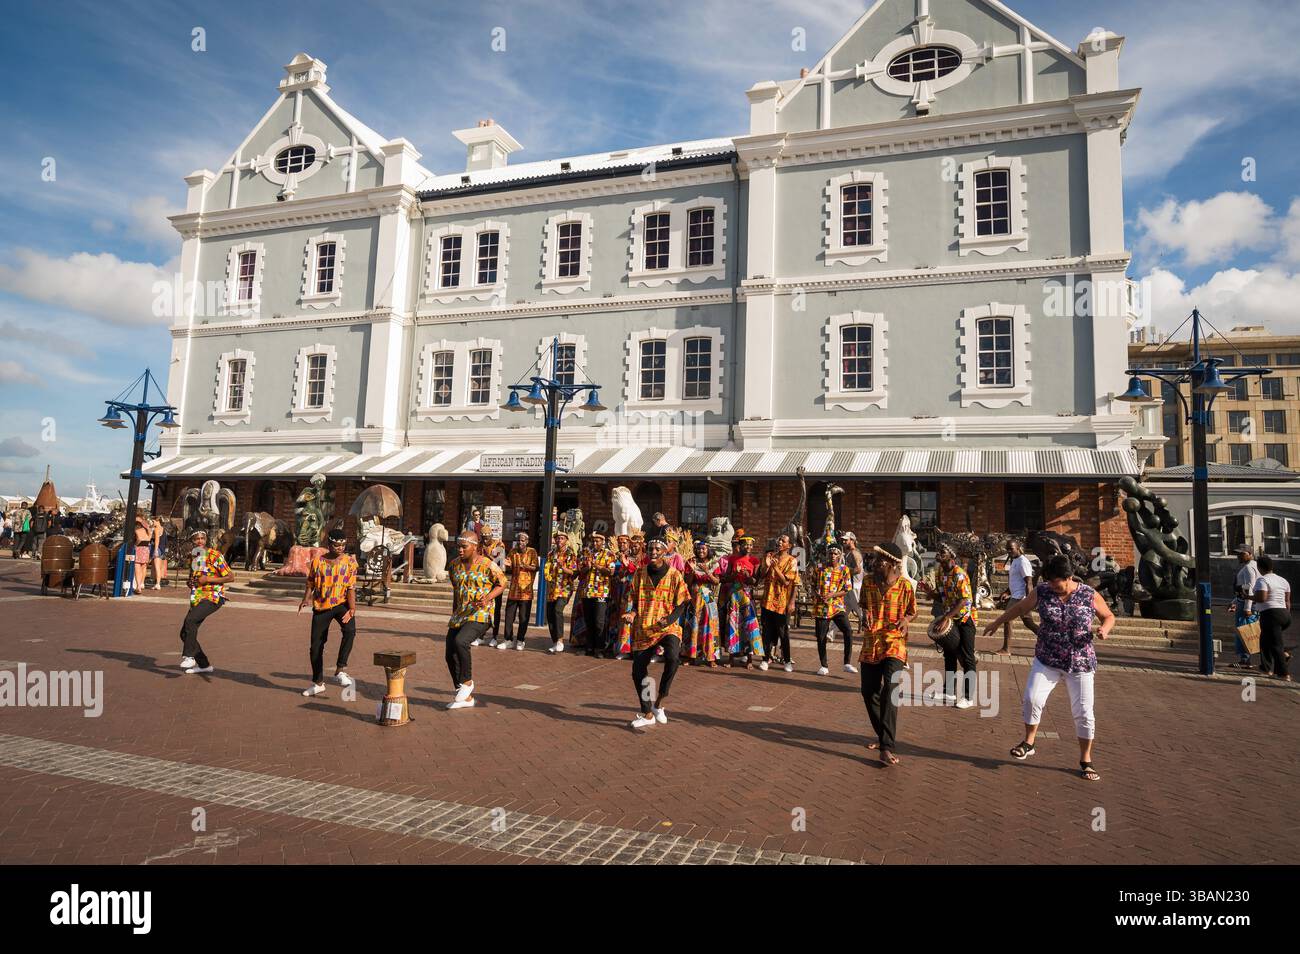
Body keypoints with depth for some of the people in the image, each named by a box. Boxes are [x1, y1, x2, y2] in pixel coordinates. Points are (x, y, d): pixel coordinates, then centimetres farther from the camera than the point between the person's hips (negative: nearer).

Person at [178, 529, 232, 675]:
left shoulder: (215, 555, -9)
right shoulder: (192, 555, 13)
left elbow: (230, 576, -10)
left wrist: (208, 579, -17)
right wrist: (191, 582, 8)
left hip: (212, 597, -8)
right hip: (197, 598, 8)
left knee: (190, 620, -30)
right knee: (184, 633, 6)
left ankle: (188, 656, -22)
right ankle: (204, 664, 18)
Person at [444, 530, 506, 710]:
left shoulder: (487, 565, -11)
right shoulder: (454, 564, 8)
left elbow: (501, 584, 0)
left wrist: (487, 598, -17)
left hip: (479, 615, -7)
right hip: (459, 615, 7)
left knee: (460, 642, -31)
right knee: (451, 655, 3)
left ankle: (467, 682, -8)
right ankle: (466, 697, 18)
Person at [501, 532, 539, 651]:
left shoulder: (532, 552, -1)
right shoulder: (513, 552, 9)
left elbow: (536, 567, -10)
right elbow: (509, 571, 13)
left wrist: (526, 566, -28)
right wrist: (508, 565, -10)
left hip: (526, 589, -3)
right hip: (513, 588, 3)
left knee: (523, 617, 1)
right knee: (509, 615, 3)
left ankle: (520, 641, 11)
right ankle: (508, 640, 11)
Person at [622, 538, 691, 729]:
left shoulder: (674, 575, -1)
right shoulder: (640, 574, 7)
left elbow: (683, 604, -2)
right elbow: (632, 598, 14)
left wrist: (670, 618, -19)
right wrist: (631, 613, -7)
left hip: (668, 628, -4)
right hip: (642, 630, 4)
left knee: (673, 657, -32)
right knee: (638, 672, 2)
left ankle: (659, 700, -10)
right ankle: (647, 714, 21)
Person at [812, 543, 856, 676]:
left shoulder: (844, 569, 0)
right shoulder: (820, 568, 5)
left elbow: (847, 589, -4)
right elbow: (814, 585, 13)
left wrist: (831, 595, -17)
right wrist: (816, 594, -8)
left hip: (837, 606, -2)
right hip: (821, 607, 2)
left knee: (848, 631, -19)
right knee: (821, 637, 3)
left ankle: (847, 664, -10)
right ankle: (824, 667, 17)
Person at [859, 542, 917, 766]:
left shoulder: (905, 585, -8)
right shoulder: (868, 580, 1)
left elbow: (912, 611, 8)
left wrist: (906, 619, -13)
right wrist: (865, 614, -4)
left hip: (894, 642, -4)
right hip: (870, 643, 5)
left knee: (890, 691, -21)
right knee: (869, 692, 8)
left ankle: (887, 747, -22)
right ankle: (883, 735, 30)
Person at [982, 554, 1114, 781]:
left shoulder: (1090, 596, -8)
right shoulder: (1041, 592, -5)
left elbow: (1109, 616, 6)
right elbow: (1020, 607, 11)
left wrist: (1105, 628, -16)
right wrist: (998, 622, 17)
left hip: (1080, 663, -1)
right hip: (1047, 660, 1)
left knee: (1083, 712, 2)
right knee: (1032, 698, -15)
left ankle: (1085, 760, 20)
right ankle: (1028, 743, 7)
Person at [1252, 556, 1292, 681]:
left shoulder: (1262, 580, -11)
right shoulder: (1283, 580, 14)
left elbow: (1261, 598, -23)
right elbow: (1287, 601, 15)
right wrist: (1287, 616, 21)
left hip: (1270, 614, -9)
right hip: (1284, 614, 9)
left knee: (1275, 644, -5)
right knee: (1265, 639, 22)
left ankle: (1283, 673, -6)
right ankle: (1266, 667, 25)